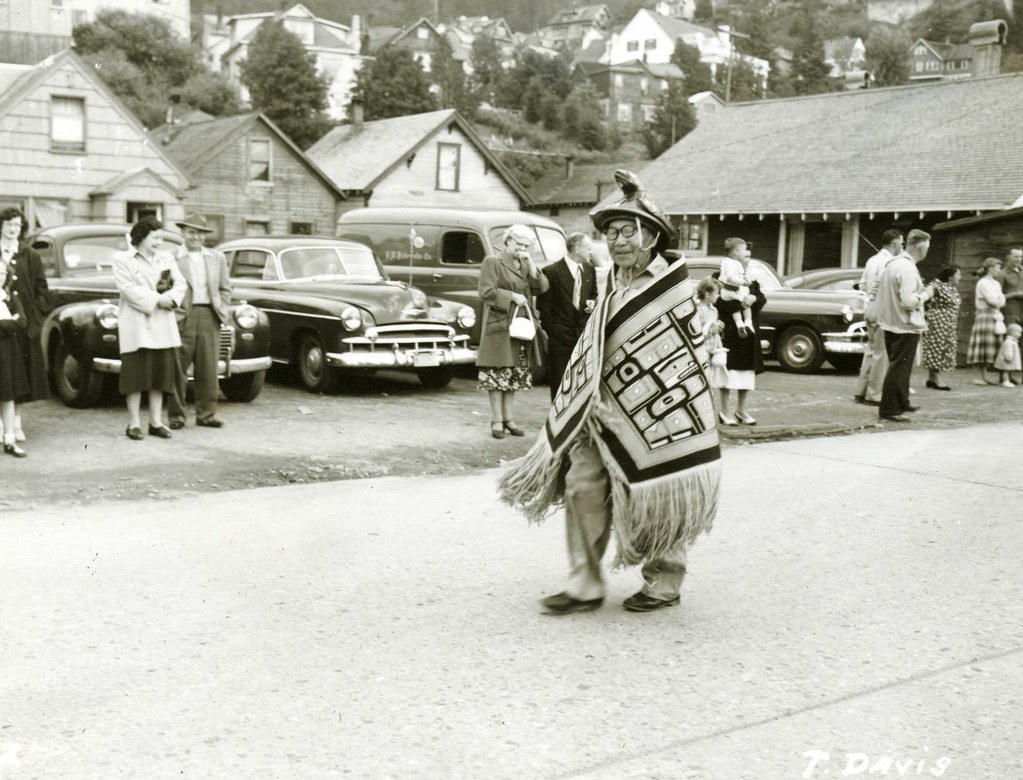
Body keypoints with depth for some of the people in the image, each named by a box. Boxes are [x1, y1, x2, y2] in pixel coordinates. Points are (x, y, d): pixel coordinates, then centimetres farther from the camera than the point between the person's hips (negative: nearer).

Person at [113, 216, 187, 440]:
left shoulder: (167, 258, 16)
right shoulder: (122, 259, -1)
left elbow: (180, 283, 7)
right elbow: (128, 288, -13)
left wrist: (171, 299, -13)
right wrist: (157, 299, -16)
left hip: (163, 326, 5)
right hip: (136, 325, -5)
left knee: (160, 374, 6)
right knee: (136, 375, -3)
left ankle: (156, 422, 14)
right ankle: (134, 424, 4)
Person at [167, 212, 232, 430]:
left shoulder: (217, 258, 15)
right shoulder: (170, 259, 2)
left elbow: (225, 289, 17)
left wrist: (223, 311, 5)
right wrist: (173, 309, -10)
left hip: (209, 317, 3)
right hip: (182, 318, -3)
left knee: (208, 369, 4)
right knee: (177, 369, -1)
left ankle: (206, 414, 12)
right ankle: (176, 414, 7)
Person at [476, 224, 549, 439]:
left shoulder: (526, 266, 16)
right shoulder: (492, 262, -2)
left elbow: (542, 288, 5)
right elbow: (486, 292, -11)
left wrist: (531, 265, -3)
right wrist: (512, 296, -16)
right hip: (499, 327, -6)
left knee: (514, 374, 9)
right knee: (497, 374, -4)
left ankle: (509, 419, 15)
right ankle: (497, 420, 1)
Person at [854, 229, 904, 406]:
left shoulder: (872, 260, 14)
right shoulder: (889, 262, -14)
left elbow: (862, 285, 16)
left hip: (870, 307, 9)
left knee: (871, 350, 15)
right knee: (881, 353, -4)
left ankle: (861, 392, 18)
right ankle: (874, 395, -1)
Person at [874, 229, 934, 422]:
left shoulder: (892, 263, 9)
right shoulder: (908, 270, -21)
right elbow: (908, 301, -28)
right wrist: (926, 294, -11)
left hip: (890, 323, 10)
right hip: (906, 326, -10)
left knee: (899, 366, 21)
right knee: (899, 368, -3)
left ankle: (901, 402, 34)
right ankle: (890, 409, 0)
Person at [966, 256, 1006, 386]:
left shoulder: (996, 283, 17)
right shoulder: (983, 283, -11)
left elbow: (1002, 301, 14)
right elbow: (992, 301, -16)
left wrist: (998, 302, -4)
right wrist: (998, 302, 0)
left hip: (995, 316, 9)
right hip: (985, 316, -9)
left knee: (991, 346, 8)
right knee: (982, 346, -7)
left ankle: (984, 376, 11)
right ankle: (979, 377, -3)